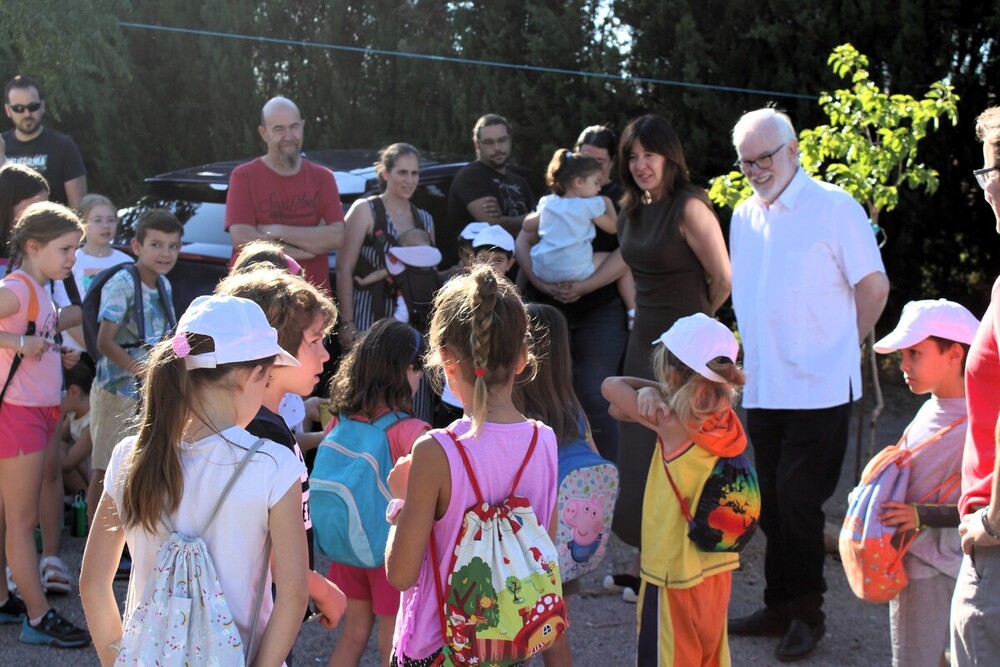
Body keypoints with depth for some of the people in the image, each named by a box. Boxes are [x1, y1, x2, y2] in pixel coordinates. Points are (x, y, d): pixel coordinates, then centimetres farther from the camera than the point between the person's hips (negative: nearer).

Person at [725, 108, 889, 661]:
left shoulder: (834, 207, -8)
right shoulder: (744, 216, 12)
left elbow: (874, 286, -5)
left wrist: (839, 345, 3)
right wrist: (759, 352, 15)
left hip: (817, 388, -6)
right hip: (760, 385, 6)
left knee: (798, 502, -4)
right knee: (772, 504, 12)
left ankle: (807, 613, 11)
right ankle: (780, 606, 23)